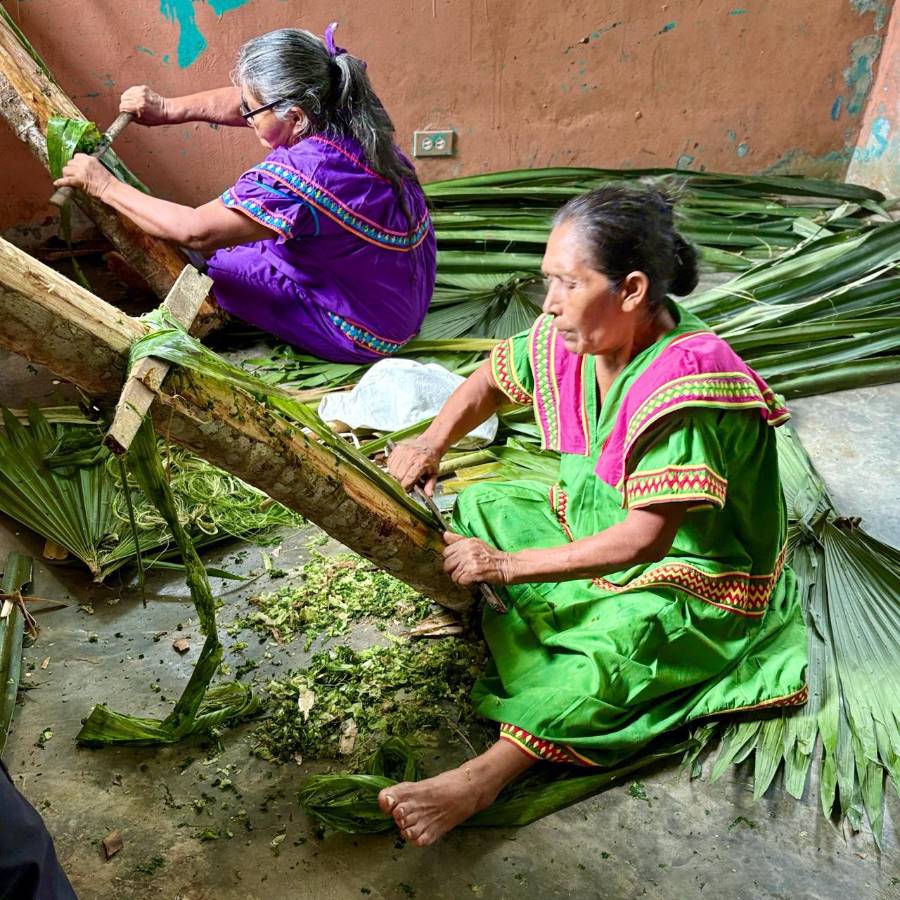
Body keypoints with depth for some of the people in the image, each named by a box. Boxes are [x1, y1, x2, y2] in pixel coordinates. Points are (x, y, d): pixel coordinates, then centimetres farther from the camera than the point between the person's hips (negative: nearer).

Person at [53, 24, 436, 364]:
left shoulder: (305, 174, -33)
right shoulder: (341, 111, -8)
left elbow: (194, 231, -26)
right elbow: (247, 101, 9)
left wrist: (104, 186, -15)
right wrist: (169, 109, 5)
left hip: (366, 333, -8)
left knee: (219, 264, 0)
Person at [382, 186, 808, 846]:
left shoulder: (685, 384, -32)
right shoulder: (575, 336, -10)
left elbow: (644, 539, -33)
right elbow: (493, 381, 9)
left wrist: (508, 565, -30)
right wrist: (432, 445, -9)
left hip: (690, 575, -8)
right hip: (592, 515, 9)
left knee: (618, 644, -36)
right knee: (479, 509, 4)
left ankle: (484, 778, -41)